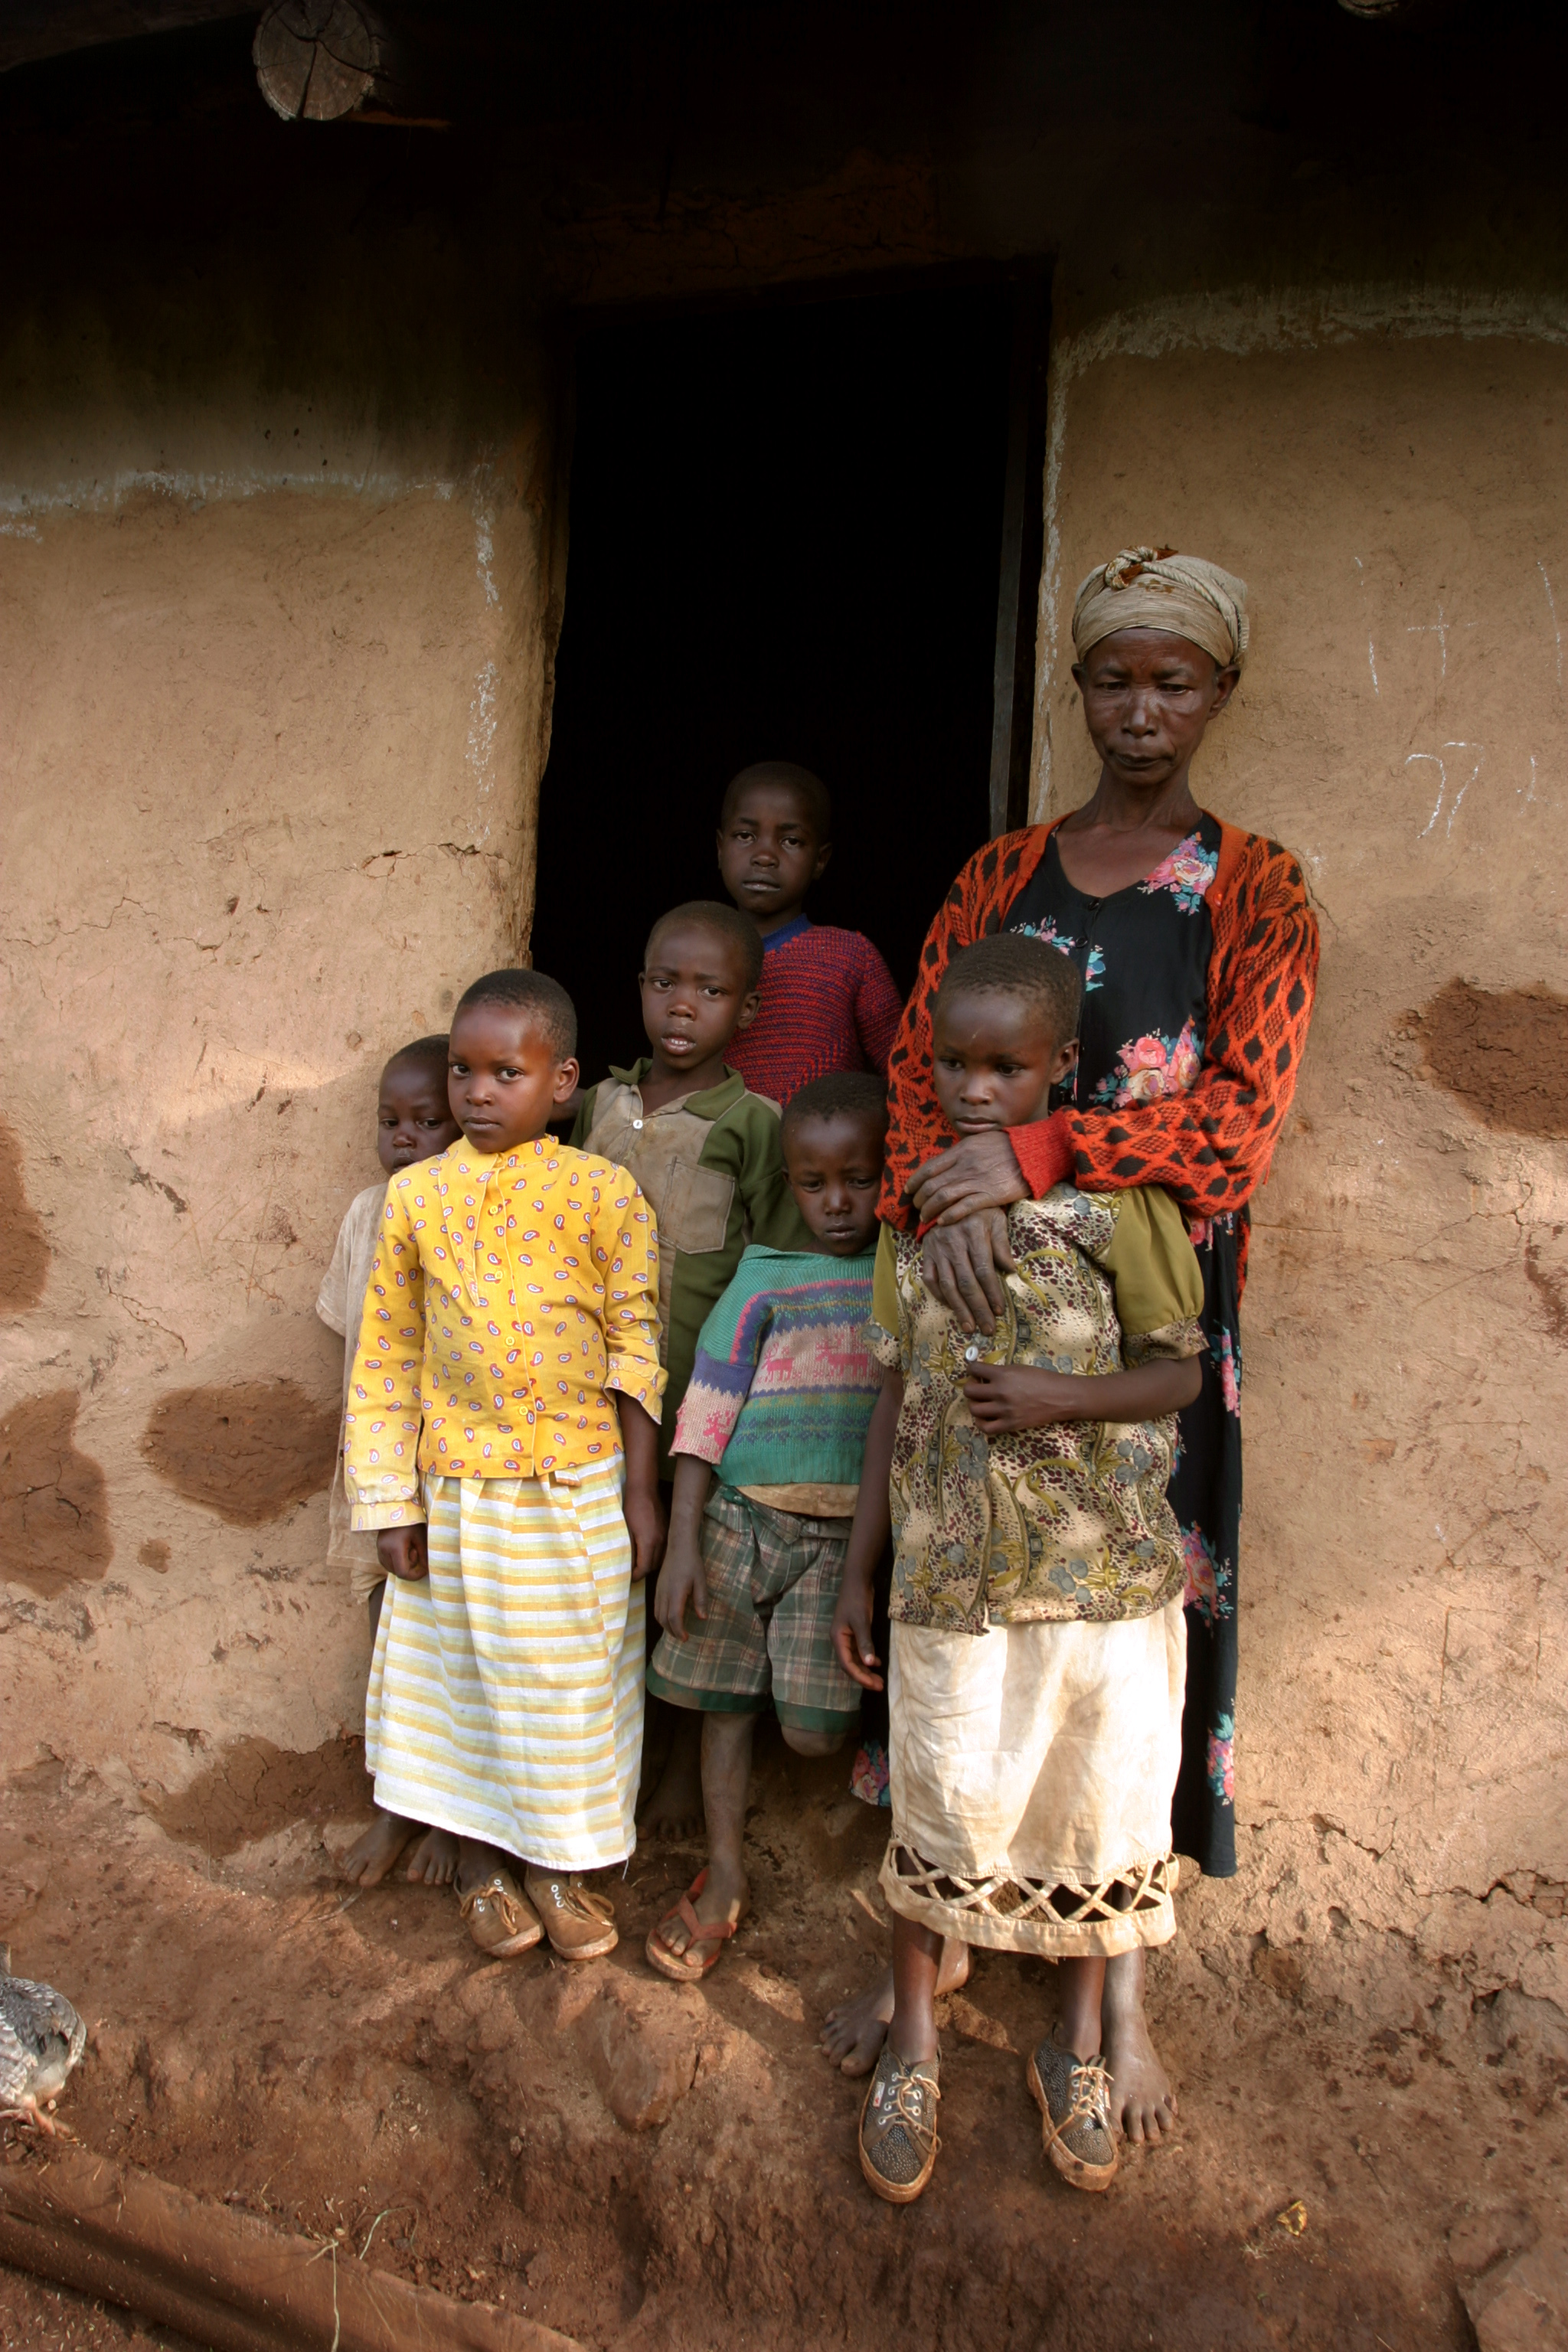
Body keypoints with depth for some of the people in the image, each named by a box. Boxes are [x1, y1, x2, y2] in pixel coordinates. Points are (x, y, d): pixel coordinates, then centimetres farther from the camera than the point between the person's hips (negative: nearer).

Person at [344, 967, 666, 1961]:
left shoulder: (604, 1192, -6)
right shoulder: (418, 1194, -2)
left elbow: (636, 1352, -3)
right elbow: (387, 1357, 2)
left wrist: (642, 1494, -4)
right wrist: (392, 1499, 1)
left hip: (580, 1493, -1)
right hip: (458, 1492, 1)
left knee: (571, 1676, 11)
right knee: (465, 1669, 14)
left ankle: (556, 1861, 33)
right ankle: (479, 1860, 35)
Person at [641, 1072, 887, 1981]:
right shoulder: (767, 1280, 0)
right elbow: (706, 1411, -1)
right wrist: (682, 1542, -5)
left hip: (847, 1532, -1)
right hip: (743, 1516, 1)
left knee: (815, 1731, -5)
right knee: (728, 1695, 10)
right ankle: (727, 1876, 26)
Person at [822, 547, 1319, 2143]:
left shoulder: (1256, 893, 3)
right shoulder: (1001, 875, 10)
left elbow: (1243, 1113, -10)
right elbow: (918, 1065, 1)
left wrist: (1035, 1155, -21)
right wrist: (944, 1192, -20)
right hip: (985, 1291, 2)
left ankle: (1124, 1992, 22)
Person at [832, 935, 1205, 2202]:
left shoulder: (1116, 1195, -8)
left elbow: (1178, 1373, -3)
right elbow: (899, 1393, 9)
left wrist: (1061, 1399, -22)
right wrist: (860, 1567, 9)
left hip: (1104, 1568, -2)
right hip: (949, 1572, 2)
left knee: (1097, 1809, 13)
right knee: (941, 1812, 12)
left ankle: (1079, 2047, 38)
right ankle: (915, 2046, 36)